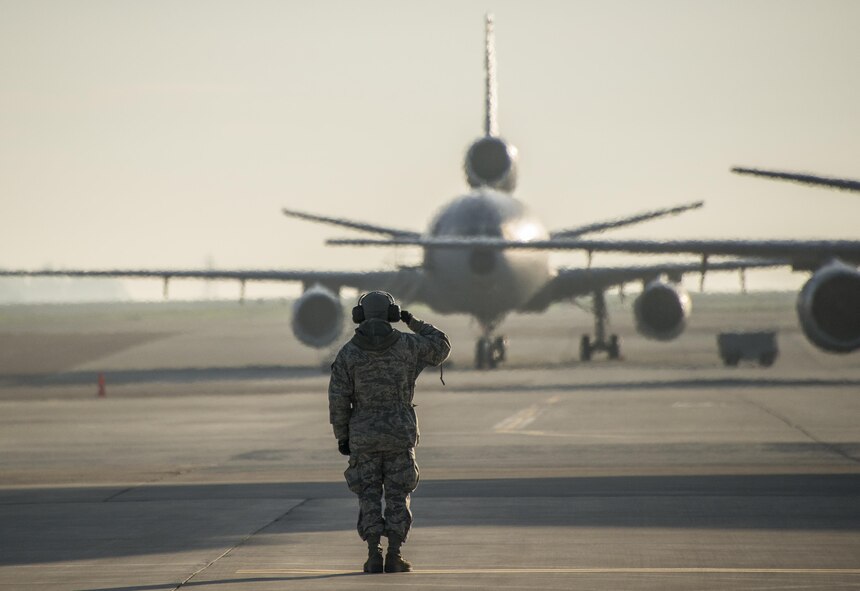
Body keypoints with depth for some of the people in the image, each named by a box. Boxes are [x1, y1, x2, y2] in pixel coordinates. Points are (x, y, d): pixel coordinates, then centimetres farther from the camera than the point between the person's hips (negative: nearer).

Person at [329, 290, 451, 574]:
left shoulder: (348, 353, -5)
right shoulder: (406, 344, -4)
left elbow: (338, 399, -6)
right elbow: (441, 347, 12)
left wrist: (341, 437, 4)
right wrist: (415, 323, 22)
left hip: (364, 435, 0)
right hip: (400, 433, 0)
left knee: (369, 498, 7)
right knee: (397, 497, 6)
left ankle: (374, 556, -1)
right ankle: (394, 556, 0)